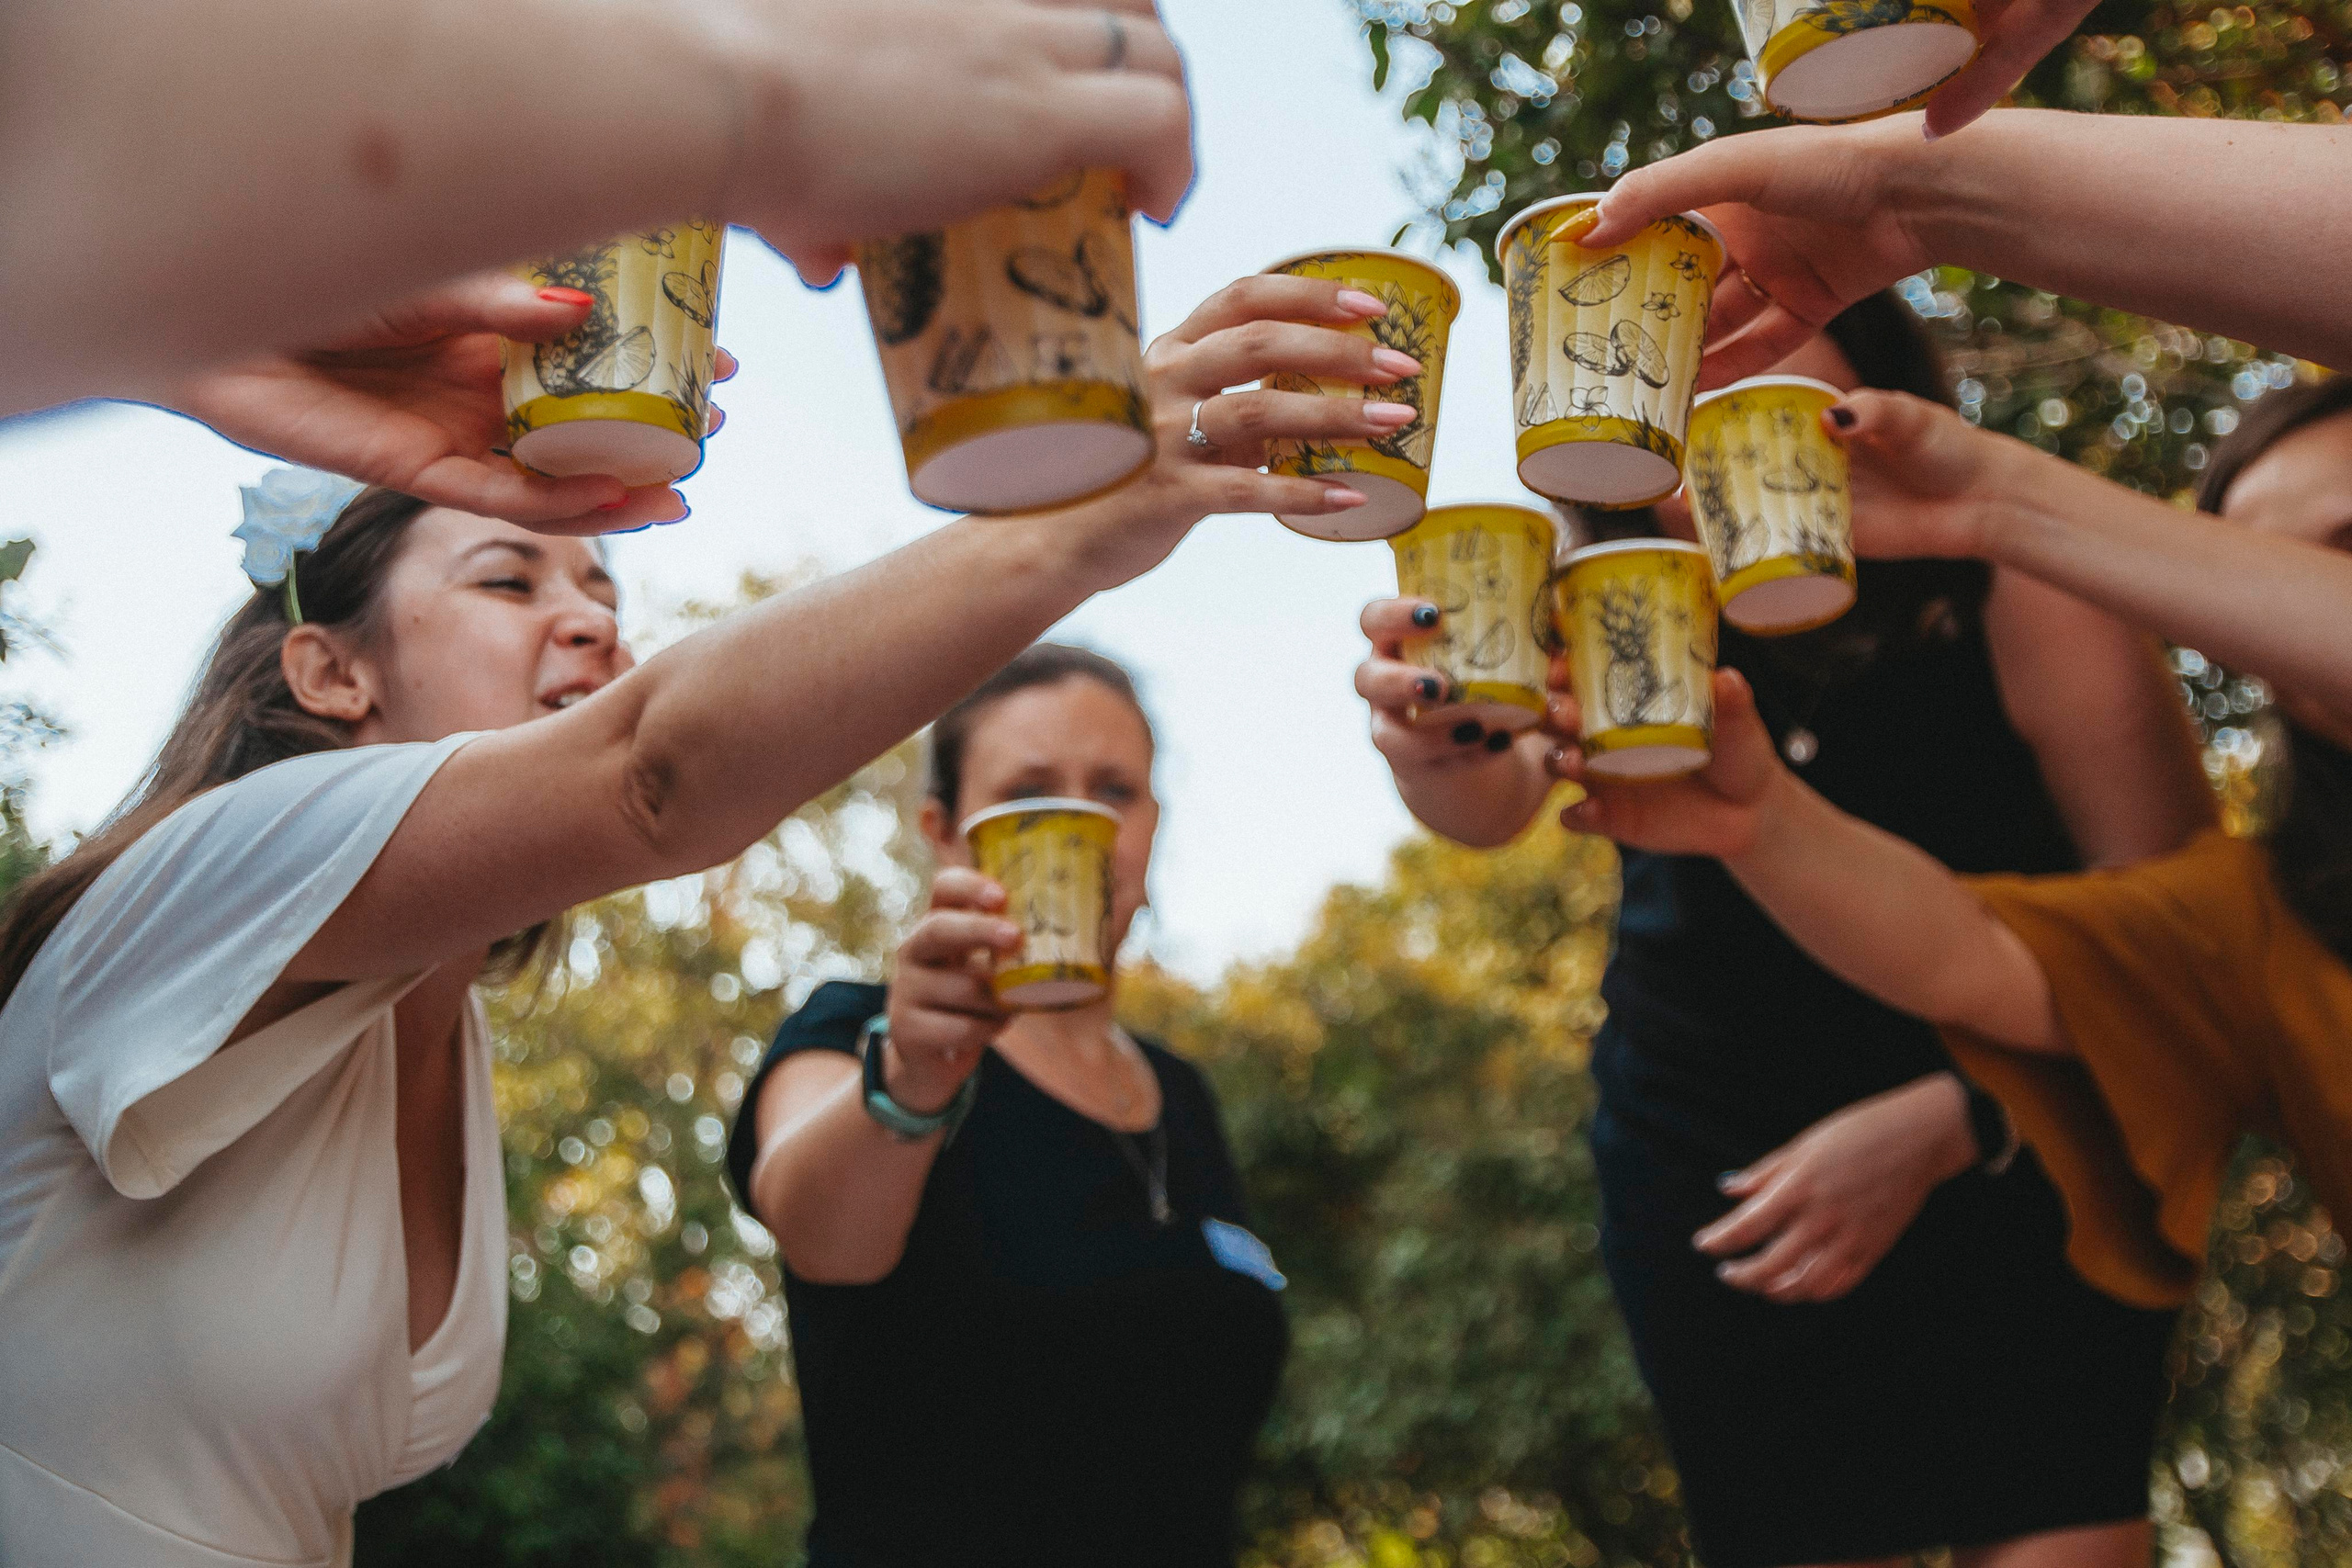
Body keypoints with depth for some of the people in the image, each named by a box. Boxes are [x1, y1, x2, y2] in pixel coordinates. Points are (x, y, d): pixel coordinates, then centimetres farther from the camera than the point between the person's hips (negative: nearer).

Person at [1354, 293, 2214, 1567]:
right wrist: (1434, 753, -55)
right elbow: (1496, 804, -32)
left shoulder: (2021, 605, -19)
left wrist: (1937, 1128, -25)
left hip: (2004, 1164, -1)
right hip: (1712, 1197, 2)